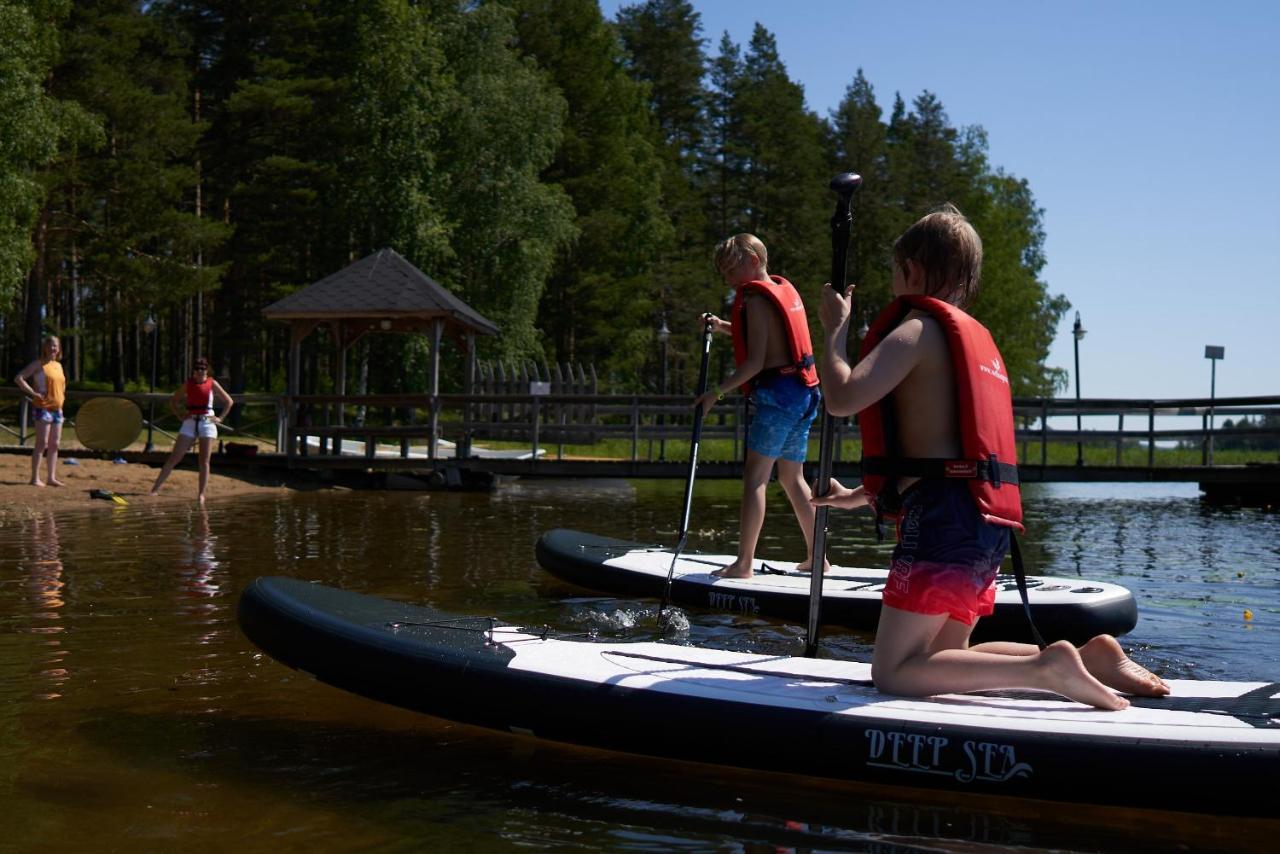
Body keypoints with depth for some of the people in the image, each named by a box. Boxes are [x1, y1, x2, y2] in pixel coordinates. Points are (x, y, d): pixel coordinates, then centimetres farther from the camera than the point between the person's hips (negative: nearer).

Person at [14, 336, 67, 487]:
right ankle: (35, 478, -8)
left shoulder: (59, 365, 15)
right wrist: (33, 393, -16)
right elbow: (18, 378, -13)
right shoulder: (39, 364, -6)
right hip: (43, 408, -7)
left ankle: (51, 477, 12)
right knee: (42, 443, -10)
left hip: (57, 409, 7)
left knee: (54, 444, 7)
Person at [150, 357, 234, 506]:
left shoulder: (212, 383, 2)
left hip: (207, 423, -1)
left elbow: (229, 401, 8)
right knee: (174, 458, -4)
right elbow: (173, 400, 14)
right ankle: (155, 488, -4)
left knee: (204, 461, -3)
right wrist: (180, 415, 2)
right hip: (190, 422, 1)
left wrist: (220, 418, 0)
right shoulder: (188, 383, 6)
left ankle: (201, 494, 1)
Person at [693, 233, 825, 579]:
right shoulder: (785, 289, 16)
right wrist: (723, 326, 18)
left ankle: (743, 563, -10)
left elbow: (755, 362, -16)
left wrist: (717, 392, -14)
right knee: (792, 478, 17)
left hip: (777, 392, -9)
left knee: (755, 477, -8)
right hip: (804, 394, 9)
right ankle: (816, 557, 20)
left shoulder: (756, 298, -10)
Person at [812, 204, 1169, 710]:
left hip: (943, 517, -9)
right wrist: (859, 497, 38)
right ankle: (1090, 657, 5)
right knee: (942, 659, 18)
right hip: (985, 521, 9)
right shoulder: (976, 335, 23)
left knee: (893, 673, -8)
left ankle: (1046, 669, -19)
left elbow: (841, 398, -19)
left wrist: (835, 328, -1)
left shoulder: (918, 327, -5)